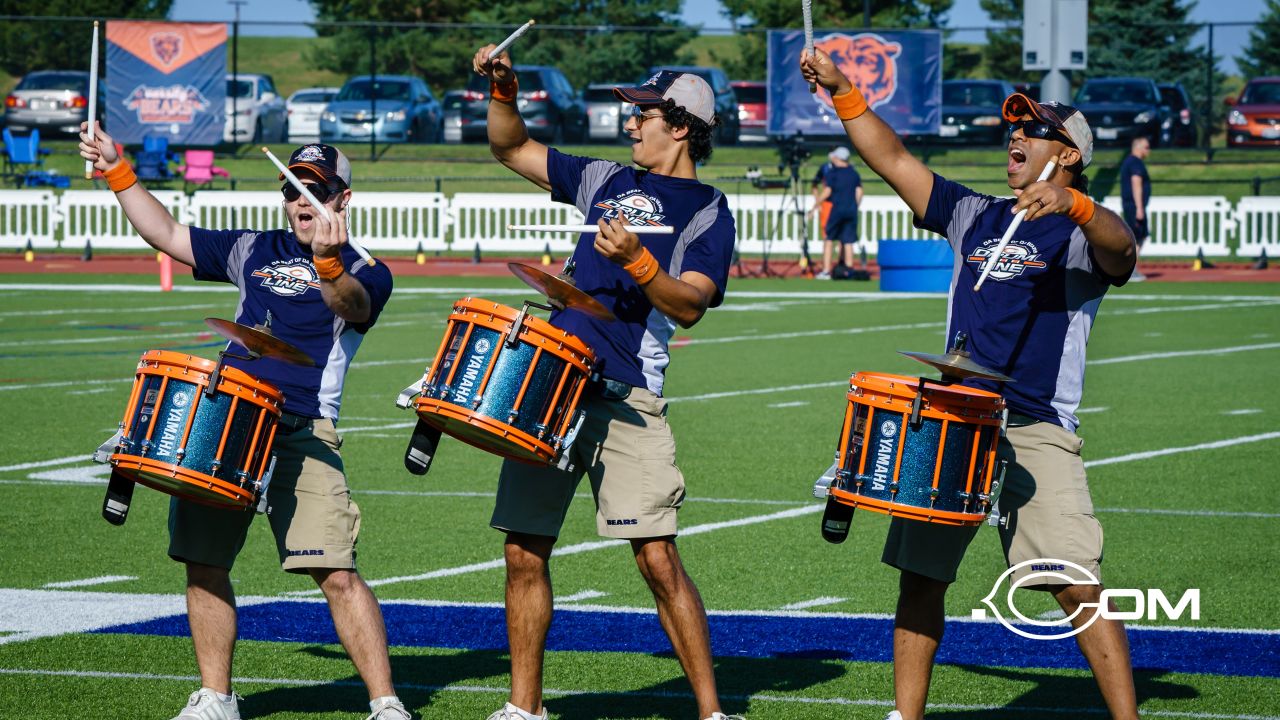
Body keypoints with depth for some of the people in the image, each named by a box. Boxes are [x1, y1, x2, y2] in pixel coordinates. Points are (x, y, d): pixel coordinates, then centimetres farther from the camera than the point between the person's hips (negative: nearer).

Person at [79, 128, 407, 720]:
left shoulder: (364, 274, 2)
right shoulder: (255, 251, 18)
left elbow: (352, 307, -22)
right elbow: (167, 235, 24)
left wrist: (328, 262, -43)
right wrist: (117, 173, 17)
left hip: (303, 437, -5)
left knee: (337, 575, -15)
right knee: (204, 563, 6)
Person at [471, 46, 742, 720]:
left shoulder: (707, 212, 1)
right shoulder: (609, 181, 18)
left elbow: (690, 305, -13)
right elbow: (511, 148, 25)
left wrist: (637, 260, -28)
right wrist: (503, 90, 8)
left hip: (626, 400, -6)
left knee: (658, 558, -12)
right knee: (524, 552, 5)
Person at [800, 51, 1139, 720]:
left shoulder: (1085, 232, 0)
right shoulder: (974, 217, 17)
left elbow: (1120, 246, -23)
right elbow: (894, 160, 16)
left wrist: (1070, 204, -43)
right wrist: (842, 90, 6)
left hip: (1036, 432, -5)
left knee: (1078, 587, -14)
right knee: (919, 574, 5)